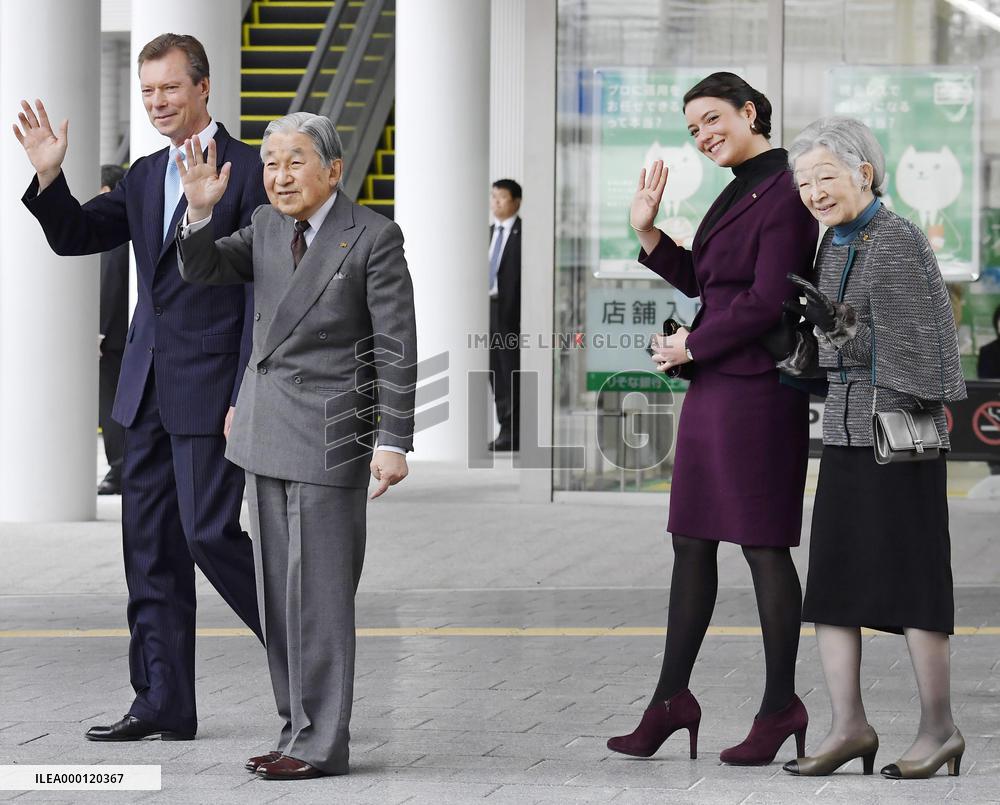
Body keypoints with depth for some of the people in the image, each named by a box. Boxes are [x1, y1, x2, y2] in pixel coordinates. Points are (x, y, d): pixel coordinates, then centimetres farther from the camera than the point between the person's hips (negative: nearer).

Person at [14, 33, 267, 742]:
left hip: (210, 388, -8)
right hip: (149, 389, 8)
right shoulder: (146, 176, 14)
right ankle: (165, 704, 12)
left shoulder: (248, 171, -9)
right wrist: (50, 177, -3)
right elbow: (76, 237, 16)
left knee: (210, 532, -10)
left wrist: (248, 399, -16)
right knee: (151, 545, 7)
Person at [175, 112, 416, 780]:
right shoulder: (267, 228, 10)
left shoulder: (373, 237, -8)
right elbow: (203, 271, 6)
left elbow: (398, 347, -9)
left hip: (327, 433, -7)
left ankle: (321, 744, 0)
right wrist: (200, 212, -13)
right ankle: (299, 731, 16)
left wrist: (394, 442, -12)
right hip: (267, 428, 7)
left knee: (318, 593, -5)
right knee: (279, 592, 9)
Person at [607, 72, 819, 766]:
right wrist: (648, 233, 12)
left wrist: (692, 346, -7)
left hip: (756, 387, -10)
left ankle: (781, 705, 5)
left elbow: (767, 301, -18)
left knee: (763, 545, -3)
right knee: (692, 541, 11)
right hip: (711, 386, 10)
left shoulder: (783, 193, -13)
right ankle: (672, 700, 17)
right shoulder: (737, 193, 16)